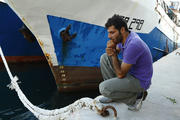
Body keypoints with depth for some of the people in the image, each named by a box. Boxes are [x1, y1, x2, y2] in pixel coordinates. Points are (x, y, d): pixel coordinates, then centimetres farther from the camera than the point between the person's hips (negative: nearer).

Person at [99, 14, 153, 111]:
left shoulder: (133, 45, -33)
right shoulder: (125, 36, -5)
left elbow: (120, 74, -26)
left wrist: (113, 54, -21)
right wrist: (111, 50, -12)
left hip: (140, 81, -9)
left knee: (103, 88, -21)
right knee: (104, 58, 4)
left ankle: (135, 97, 0)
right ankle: (113, 93, 11)